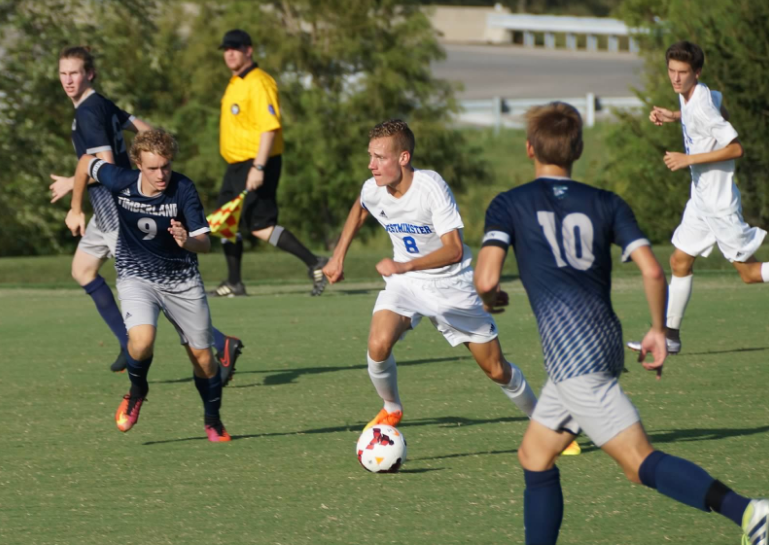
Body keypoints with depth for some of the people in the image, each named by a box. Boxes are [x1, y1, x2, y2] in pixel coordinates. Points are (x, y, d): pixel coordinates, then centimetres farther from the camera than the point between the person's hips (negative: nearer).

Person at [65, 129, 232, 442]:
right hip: (136, 277, -1)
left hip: (182, 280, 1)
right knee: (142, 340, -27)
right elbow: (86, 163, 1)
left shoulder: (183, 189, -22)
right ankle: (137, 391, 6)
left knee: (201, 354, 5)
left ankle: (213, 421, 31)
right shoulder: (120, 182, -20)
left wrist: (187, 241, -45)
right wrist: (76, 210, 10)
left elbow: (205, 243, -22)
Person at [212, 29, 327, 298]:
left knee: (261, 226, -12)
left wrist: (258, 167, -29)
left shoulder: (258, 84, -16)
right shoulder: (235, 83, 15)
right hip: (237, 164, 10)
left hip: (257, 163, -10)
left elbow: (269, 127, -23)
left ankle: (315, 264, -9)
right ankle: (233, 283, 19)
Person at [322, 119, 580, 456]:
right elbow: (359, 210, 17)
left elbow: (453, 250, -29)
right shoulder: (373, 190, -11)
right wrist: (338, 257, 14)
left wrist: (403, 266, -39)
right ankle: (391, 411, 3)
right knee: (378, 345, -25)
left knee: (496, 369, 5)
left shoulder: (430, 187, -27)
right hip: (405, 285, 3)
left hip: (451, 285, -3)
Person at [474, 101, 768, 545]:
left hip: (572, 353, -6)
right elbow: (652, 271, 4)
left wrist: (490, 298, 17)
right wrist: (658, 332, 17)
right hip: (607, 339, 6)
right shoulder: (606, 204, 15)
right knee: (534, 456, 21)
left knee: (641, 463, -13)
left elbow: (486, 279, -6)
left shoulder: (510, 205, 5)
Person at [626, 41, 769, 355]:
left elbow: (735, 148, -26)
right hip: (702, 198, 9)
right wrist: (673, 117, 13)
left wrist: (688, 159, -23)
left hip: (720, 202, -9)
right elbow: (721, 111, 24)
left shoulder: (701, 108, -24)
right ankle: (671, 336, 16)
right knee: (680, 262, 10)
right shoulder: (689, 95, 3)